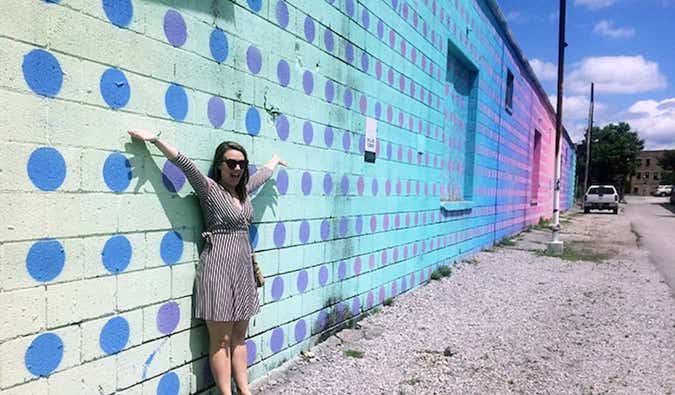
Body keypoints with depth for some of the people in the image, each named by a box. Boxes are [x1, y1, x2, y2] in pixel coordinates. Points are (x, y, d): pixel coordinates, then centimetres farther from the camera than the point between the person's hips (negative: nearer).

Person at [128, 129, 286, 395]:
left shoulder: (244, 190, 13)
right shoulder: (209, 189, -5)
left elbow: (264, 173, 31)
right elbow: (185, 164, -19)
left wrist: (275, 159, 49)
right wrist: (155, 139, -30)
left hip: (243, 268, 7)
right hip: (218, 268, -7)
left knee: (239, 336, 13)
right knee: (221, 340, 2)